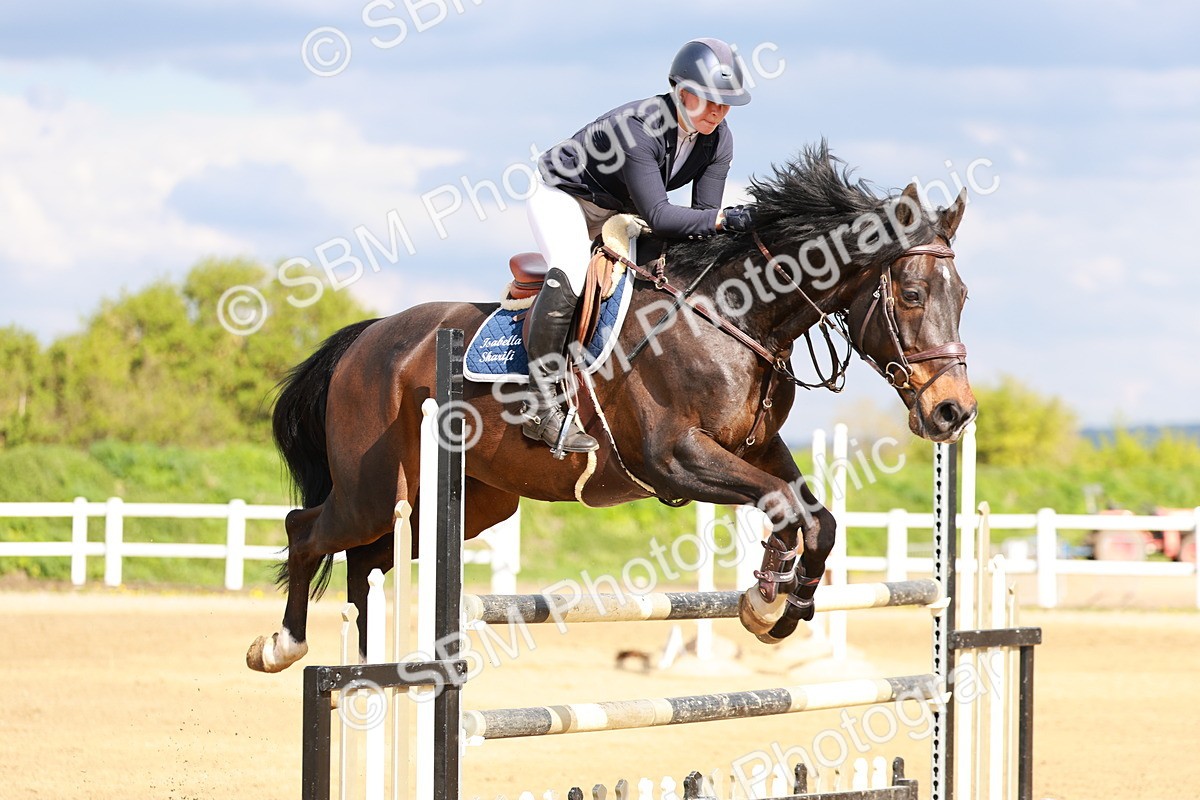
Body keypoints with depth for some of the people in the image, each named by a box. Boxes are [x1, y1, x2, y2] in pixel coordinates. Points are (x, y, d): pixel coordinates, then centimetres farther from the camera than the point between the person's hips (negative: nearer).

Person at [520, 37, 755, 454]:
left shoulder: (718, 140, -13)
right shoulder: (638, 126, -35)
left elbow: (702, 214, -8)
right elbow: (657, 216, -40)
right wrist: (723, 218, -47)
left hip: (620, 212, 8)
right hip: (563, 194, -8)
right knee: (567, 277, -33)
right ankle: (541, 404, -31)